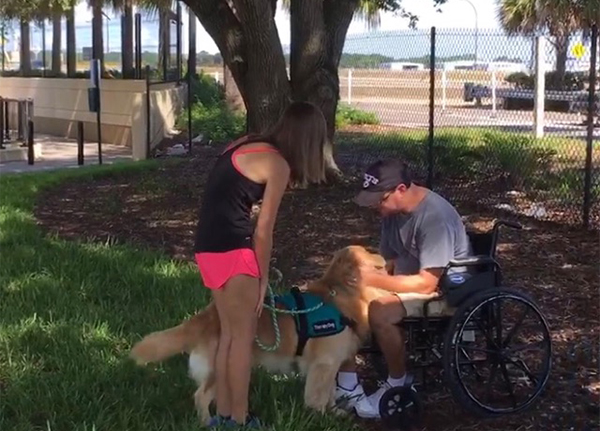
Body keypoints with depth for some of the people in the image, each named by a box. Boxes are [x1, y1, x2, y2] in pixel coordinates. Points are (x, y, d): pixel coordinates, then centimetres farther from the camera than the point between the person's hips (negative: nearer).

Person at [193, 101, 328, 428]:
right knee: (244, 335, 3)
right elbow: (263, 231, -7)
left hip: (207, 245, 8)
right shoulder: (278, 165, -8)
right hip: (231, 249, -8)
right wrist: (263, 278, 5)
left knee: (229, 331, 16)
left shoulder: (246, 144, 15)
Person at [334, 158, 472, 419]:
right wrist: (362, 275, -13)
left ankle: (398, 385, -8)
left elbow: (426, 284, -30)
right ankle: (347, 386, -4)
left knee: (379, 311, -33)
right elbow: (388, 260, 7)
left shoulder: (435, 217, -28)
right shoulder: (393, 210, -2)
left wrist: (371, 280, -29)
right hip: (408, 278, 9)